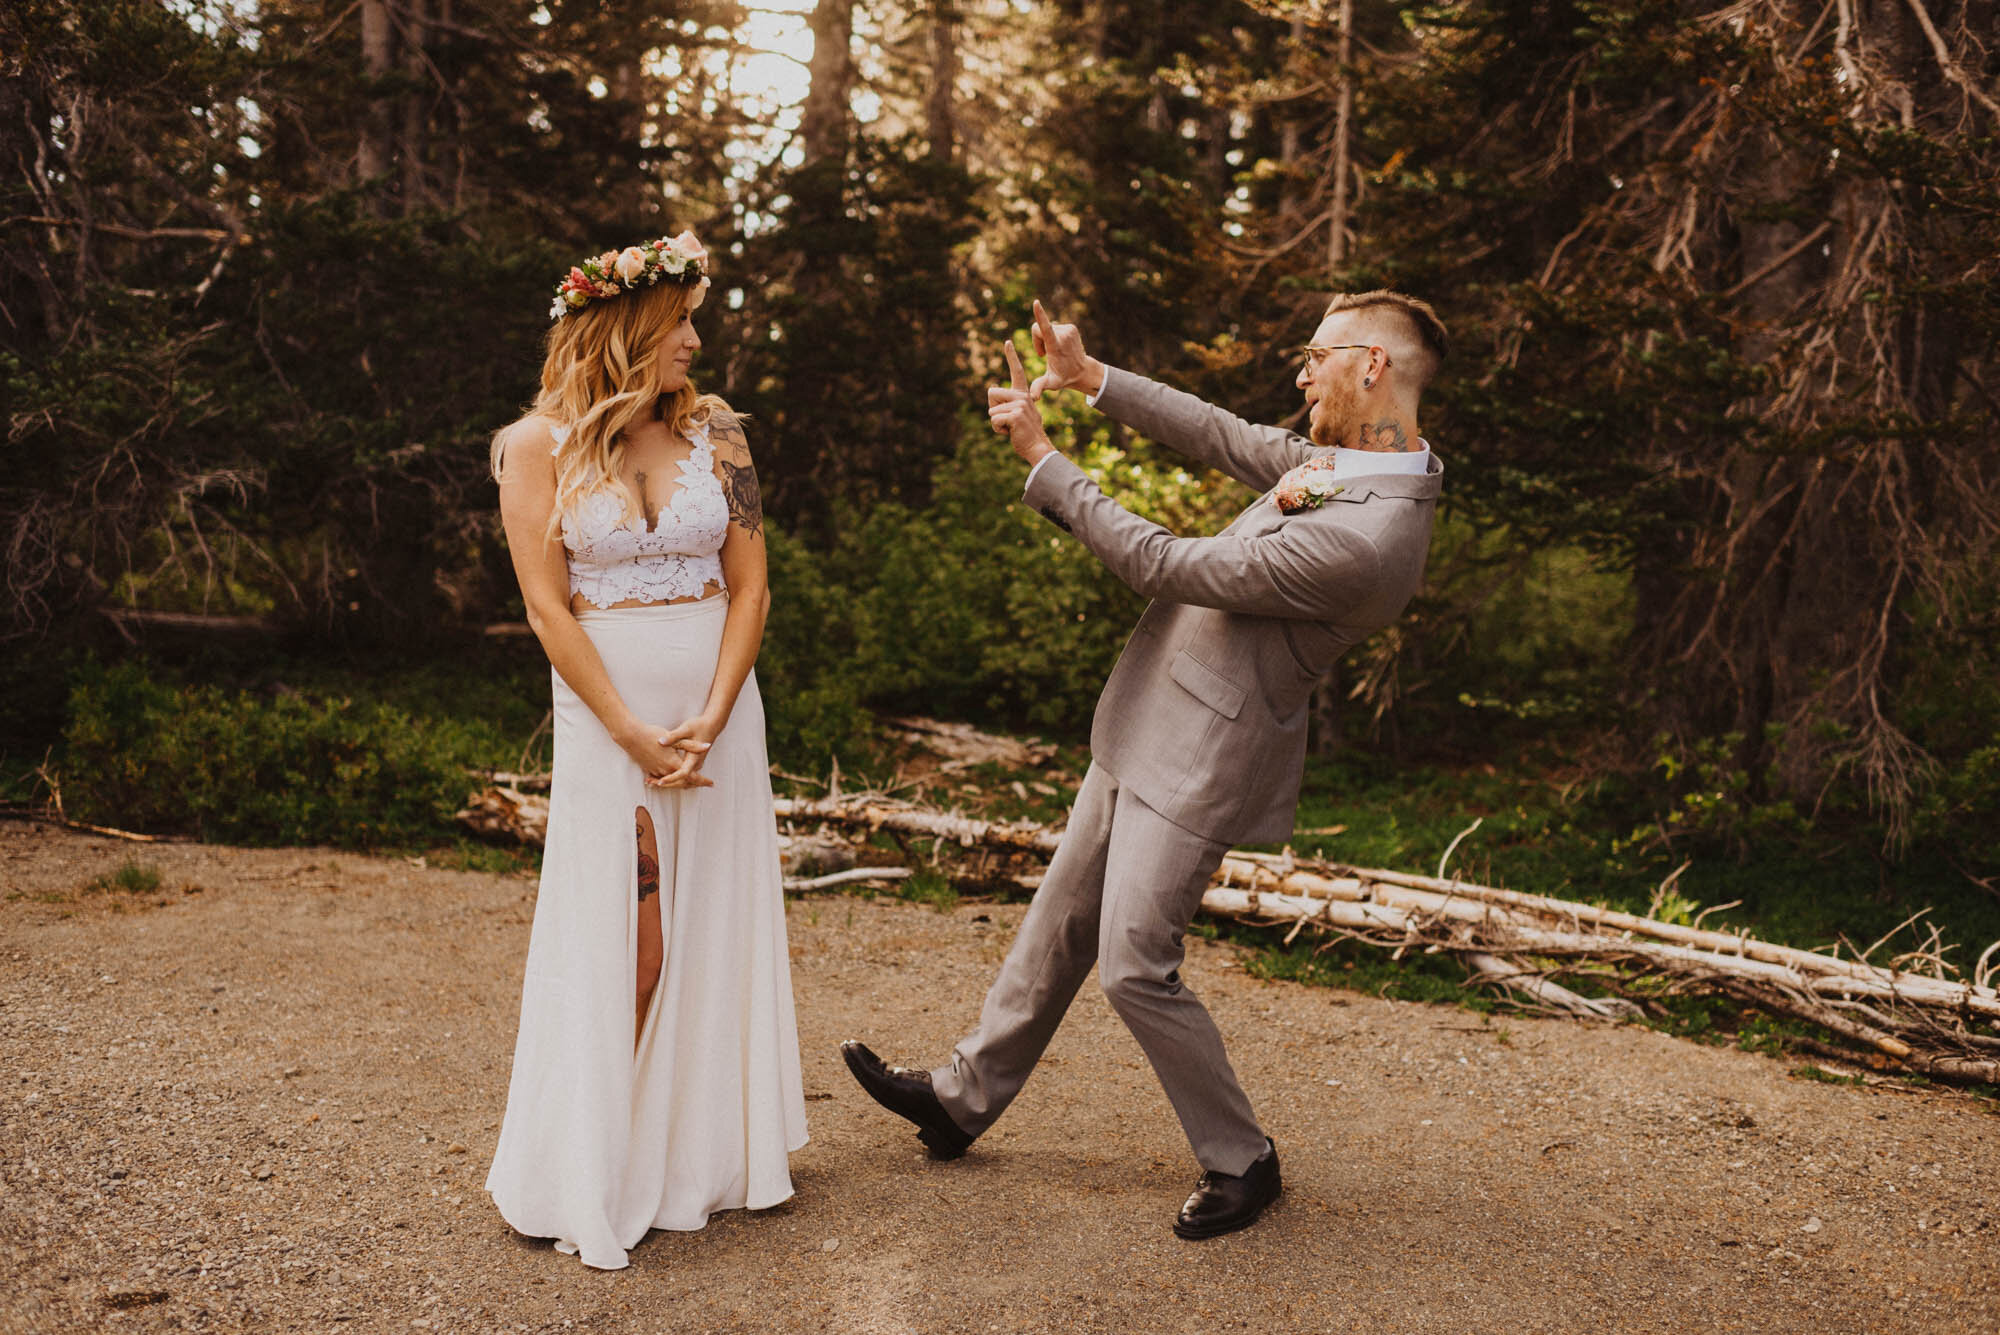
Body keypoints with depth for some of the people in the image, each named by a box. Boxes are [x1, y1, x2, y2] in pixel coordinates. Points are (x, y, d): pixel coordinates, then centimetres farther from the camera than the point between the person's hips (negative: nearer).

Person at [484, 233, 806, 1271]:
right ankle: (591, 1179, 12)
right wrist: (635, 735, -13)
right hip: (606, 723, -3)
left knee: (714, 935, 8)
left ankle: (702, 1158, 23)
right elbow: (548, 609, -7)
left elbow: (748, 587, 3)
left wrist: (709, 720, -9)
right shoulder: (537, 446, -3)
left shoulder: (713, 432, 6)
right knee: (618, 950, -2)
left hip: (720, 717, 4)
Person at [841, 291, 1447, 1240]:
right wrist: (1091, 377, 8)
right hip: (1148, 733, 10)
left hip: (1202, 760, -10)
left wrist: (1041, 458, -14)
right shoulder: (1347, 455, 0)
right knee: (1060, 923, 18)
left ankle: (1241, 1163, 17)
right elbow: (1221, 436, 14)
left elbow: (1166, 565, -23)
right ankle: (965, 1098, 34)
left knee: (1135, 967, -3)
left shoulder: (1363, 539, -29)